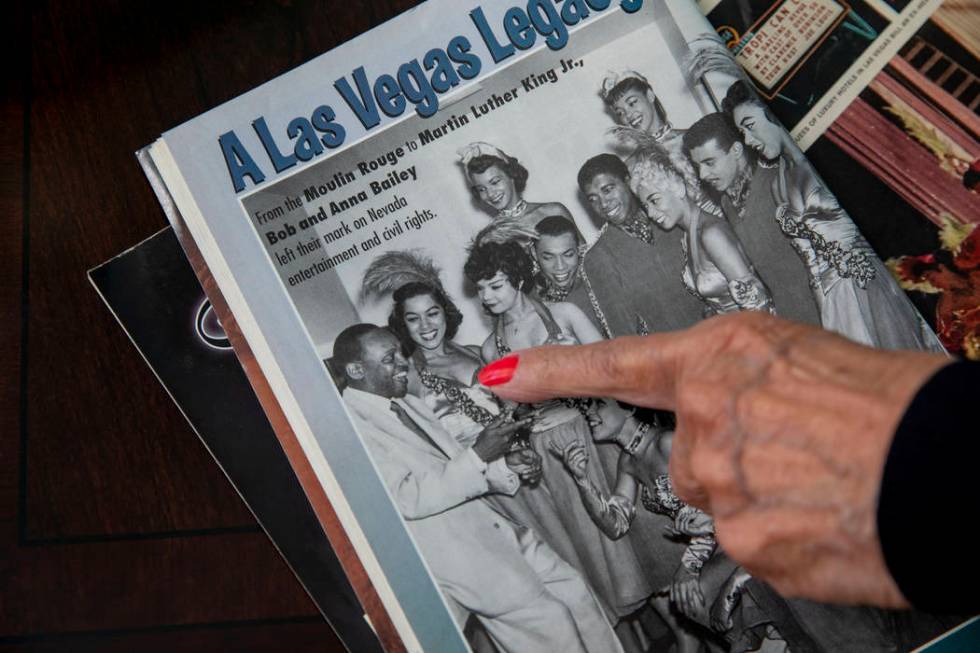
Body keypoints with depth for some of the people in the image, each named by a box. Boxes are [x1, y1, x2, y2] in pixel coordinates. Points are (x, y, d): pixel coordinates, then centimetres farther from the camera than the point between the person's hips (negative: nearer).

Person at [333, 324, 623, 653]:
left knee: (572, 590, 4)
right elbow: (408, 498, -22)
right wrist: (478, 455, -23)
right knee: (547, 619, -10)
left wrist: (507, 466, 0)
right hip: (451, 549, -8)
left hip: (487, 523, 8)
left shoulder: (405, 404, 13)